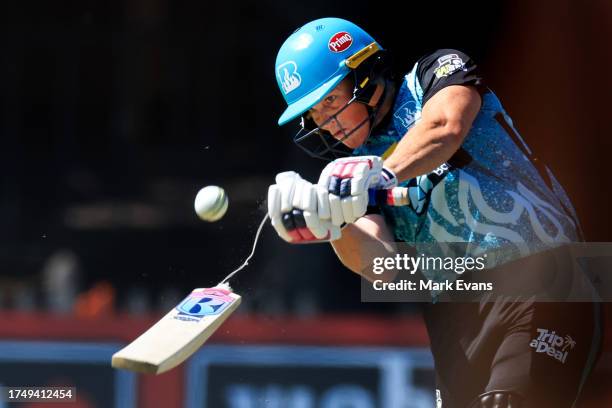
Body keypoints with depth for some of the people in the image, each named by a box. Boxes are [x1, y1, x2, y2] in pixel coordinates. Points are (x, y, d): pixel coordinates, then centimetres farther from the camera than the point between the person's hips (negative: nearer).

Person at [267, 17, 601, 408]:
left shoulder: (440, 70, 7)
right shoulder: (359, 166, 17)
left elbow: (446, 125, -18)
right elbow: (382, 264, 1)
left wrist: (384, 174, -33)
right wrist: (331, 225, -18)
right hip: (456, 315, 5)